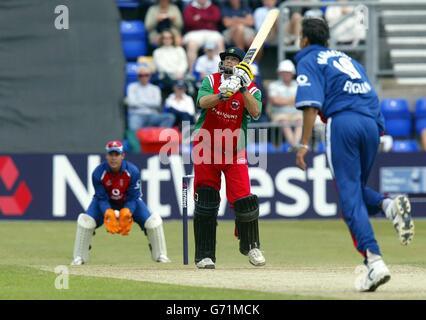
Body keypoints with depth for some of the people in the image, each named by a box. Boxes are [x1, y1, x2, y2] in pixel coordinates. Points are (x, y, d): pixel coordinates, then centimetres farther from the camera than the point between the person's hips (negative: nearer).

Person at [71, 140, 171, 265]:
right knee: (85, 221, -23)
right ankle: (79, 258, -9)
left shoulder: (133, 171, -27)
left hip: (128, 203, 0)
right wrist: (108, 213, -41)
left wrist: (126, 213, -40)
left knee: (153, 221, -16)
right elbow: (101, 199, -22)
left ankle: (161, 256, 2)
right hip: (107, 203, 0)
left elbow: (133, 198, -22)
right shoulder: (98, 173, -27)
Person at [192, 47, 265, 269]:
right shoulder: (211, 81, 0)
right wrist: (221, 95, -38)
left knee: (244, 201, -9)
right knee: (205, 202, -1)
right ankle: (204, 256, 5)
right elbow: (202, 101, -20)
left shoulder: (251, 90, -2)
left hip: (234, 154, -1)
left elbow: (255, 112, -20)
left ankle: (250, 245, 16)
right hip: (206, 149, 1)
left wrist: (243, 88, -30)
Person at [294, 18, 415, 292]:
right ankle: (388, 204, -15)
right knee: (356, 190, 19)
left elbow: (312, 104, -6)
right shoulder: (347, 59, 30)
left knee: (350, 196, -7)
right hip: (372, 123, 6)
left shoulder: (309, 61, 9)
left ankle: (374, 261, -22)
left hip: (342, 122, -6)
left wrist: (304, 144, -10)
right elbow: (370, 97, 21)